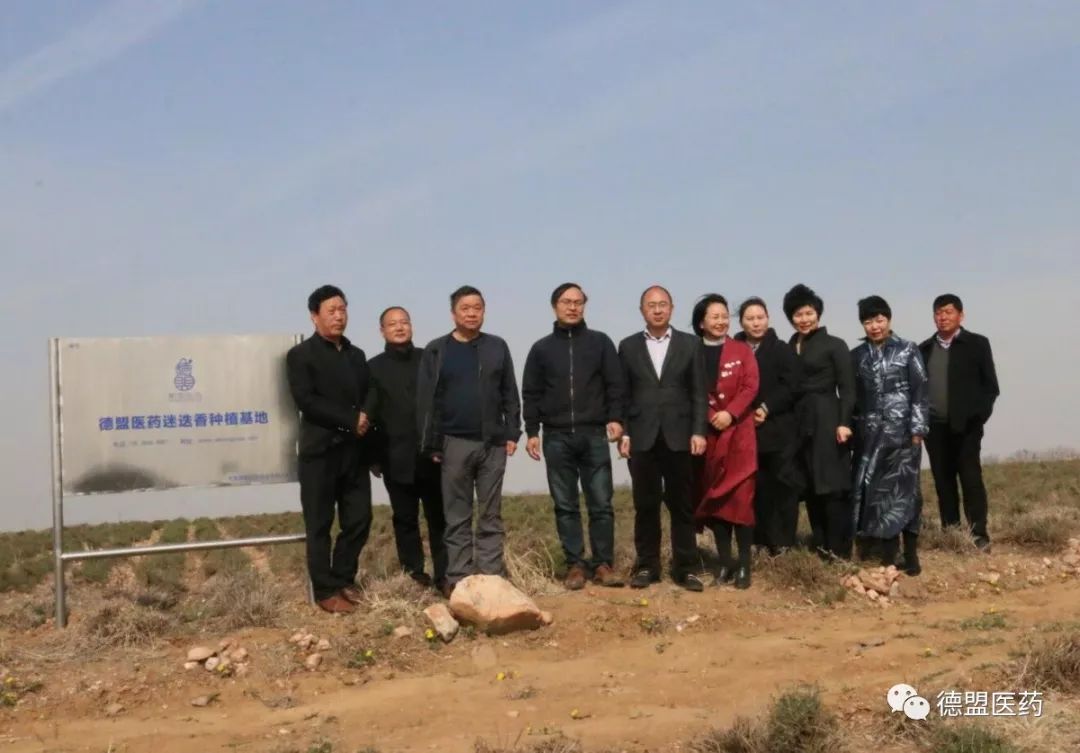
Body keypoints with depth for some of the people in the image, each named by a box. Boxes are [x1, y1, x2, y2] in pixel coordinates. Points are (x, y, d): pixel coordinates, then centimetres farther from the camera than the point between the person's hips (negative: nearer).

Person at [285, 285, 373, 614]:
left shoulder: (356, 355, 17)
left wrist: (366, 421, -5)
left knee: (359, 519, 6)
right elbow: (306, 401, -13)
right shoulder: (301, 355, -2)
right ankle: (326, 590, 10)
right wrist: (350, 420, -14)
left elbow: (369, 398, 16)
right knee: (319, 525, 1)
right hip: (320, 451, -5)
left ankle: (344, 578, 23)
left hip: (355, 451, 5)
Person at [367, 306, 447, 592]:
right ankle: (415, 574, 14)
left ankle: (444, 575, 6)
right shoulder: (374, 367, 6)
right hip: (397, 458, 0)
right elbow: (368, 414, 5)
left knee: (439, 516, 1)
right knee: (405, 519, 6)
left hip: (431, 454, 1)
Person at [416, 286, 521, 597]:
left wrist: (511, 433, 1)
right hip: (455, 443, -2)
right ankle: (457, 578, 8)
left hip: (493, 443, 2)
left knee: (491, 515, 6)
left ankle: (492, 576, 11)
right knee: (457, 516, 4)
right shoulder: (436, 350, 1)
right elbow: (426, 400, -1)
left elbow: (509, 394, 8)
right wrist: (431, 444, -5)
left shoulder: (497, 347, 7)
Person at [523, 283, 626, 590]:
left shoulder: (601, 342, 8)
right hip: (556, 438, 1)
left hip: (594, 435, -1)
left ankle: (603, 564, 6)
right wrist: (532, 431, 1)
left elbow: (615, 385, 4)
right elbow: (531, 393, 8)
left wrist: (615, 419, -9)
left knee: (601, 503, -1)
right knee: (565, 505, 3)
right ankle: (575, 565, 9)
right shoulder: (541, 348, 9)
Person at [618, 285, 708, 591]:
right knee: (645, 505, 5)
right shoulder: (628, 346, 9)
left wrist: (698, 431, -5)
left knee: (682, 505, 4)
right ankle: (646, 566, 13)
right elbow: (623, 395, 7)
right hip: (642, 437, 1)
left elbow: (699, 393, 3)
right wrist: (623, 433, -1)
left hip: (678, 436, 0)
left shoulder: (690, 344, 7)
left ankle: (686, 568, 9)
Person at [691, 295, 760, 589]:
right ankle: (725, 563, 10)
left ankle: (744, 565, 0)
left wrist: (730, 413, -16)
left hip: (739, 431, -1)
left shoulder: (742, 351, 5)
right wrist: (711, 417, -10)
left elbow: (751, 387, -3)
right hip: (707, 433, 1)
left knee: (741, 496, -5)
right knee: (713, 496, 3)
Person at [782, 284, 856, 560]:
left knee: (833, 484, -4)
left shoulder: (834, 345, 0)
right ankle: (821, 544, 16)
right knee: (810, 486, 8)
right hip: (800, 422, 5)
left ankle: (839, 548, 0)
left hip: (827, 421, -5)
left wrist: (844, 422, -15)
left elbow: (847, 388, -6)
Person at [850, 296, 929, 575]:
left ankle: (910, 554, 5)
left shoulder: (908, 350, 2)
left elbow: (920, 392, -2)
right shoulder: (857, 355, 9)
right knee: (874, 489, 0)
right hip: (870, 433, 3)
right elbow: (853, 396, 9)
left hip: (901, 431, -3)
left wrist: (918, 429, -9)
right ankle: (887, 555, 5)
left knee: (904, 488, -2)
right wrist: (853, 430, 4)